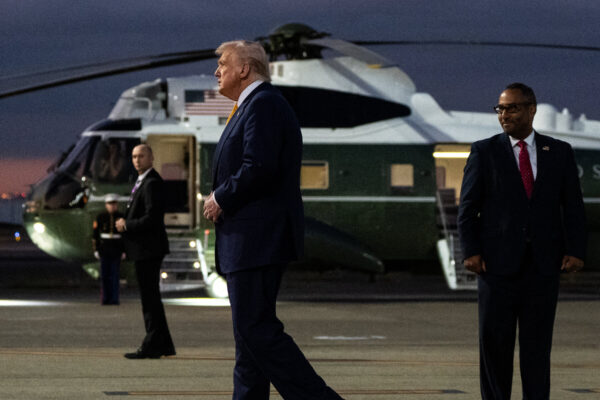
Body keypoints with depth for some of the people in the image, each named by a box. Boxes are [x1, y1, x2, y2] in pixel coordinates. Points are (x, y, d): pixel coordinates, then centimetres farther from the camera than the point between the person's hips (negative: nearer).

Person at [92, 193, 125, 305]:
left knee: (114, 274, -3)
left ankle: (114, 299, -1)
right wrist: (96, 250, -2)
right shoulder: (100, 217, 1)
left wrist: (124, 251, -2)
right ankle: (106, 298, 8)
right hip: (104, 249, 1)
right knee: (104, 274, 0)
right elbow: (95, 234, 2)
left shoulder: (121, 217, 0)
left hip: (117, 249, -1)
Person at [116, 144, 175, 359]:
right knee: (150, 297, 15)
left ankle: (152, 346, -6)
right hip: (143, 250, 11)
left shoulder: (152, 183, -16)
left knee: (150, 298, -8)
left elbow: (152, 218, -23)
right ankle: (163, 344, 21)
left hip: (149, 250, -11)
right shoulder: (142, 182, 18)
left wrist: (126, 226, -13)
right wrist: (125, 223, 9)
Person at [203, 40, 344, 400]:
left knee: (257, 329, -14)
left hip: (257, 239, -11)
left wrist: (221, 199, -11)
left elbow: (259, 168, -23)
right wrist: (224, 199, 12)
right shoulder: (257, 104, 23)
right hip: (255, 242, 11)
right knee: (250, 330, 10)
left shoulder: (263, 103, -11)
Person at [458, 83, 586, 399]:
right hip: (499, 263, -1)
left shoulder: (559, 152, 9)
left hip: (544, 264, 1)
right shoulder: (484, 152, 5)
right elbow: (468, 206, 3)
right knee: (495, 343, 2)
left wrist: (575, 251, -4)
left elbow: (573, 205, 8)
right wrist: (471, 251, -8)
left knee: (538, 344, 3)